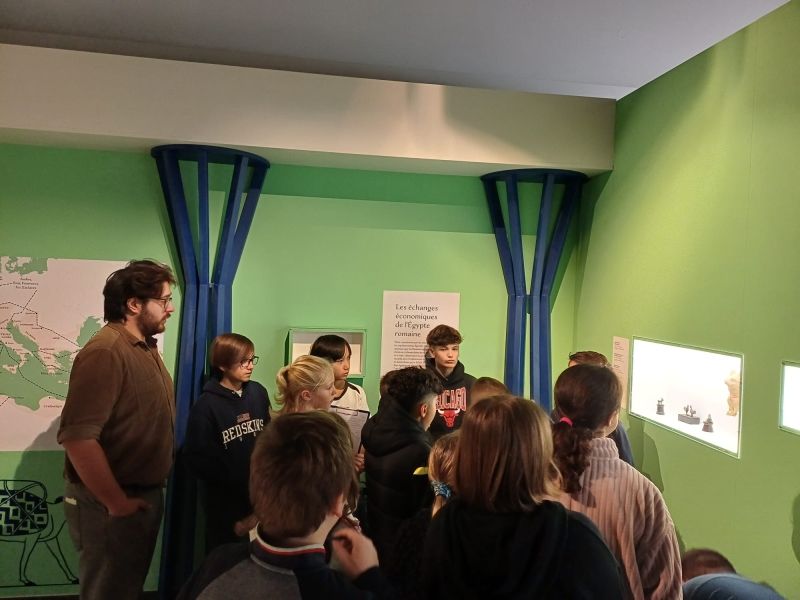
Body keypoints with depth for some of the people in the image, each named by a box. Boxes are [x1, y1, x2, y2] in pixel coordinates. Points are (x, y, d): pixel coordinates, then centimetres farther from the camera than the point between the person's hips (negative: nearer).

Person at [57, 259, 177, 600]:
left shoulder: (145, 348, 9)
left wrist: (148, 493, 11)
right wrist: (117, 503, -22)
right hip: (111, 505, -9)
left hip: (145, 495, 9)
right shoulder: (106, 352, -22)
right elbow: (78, 437, -30)